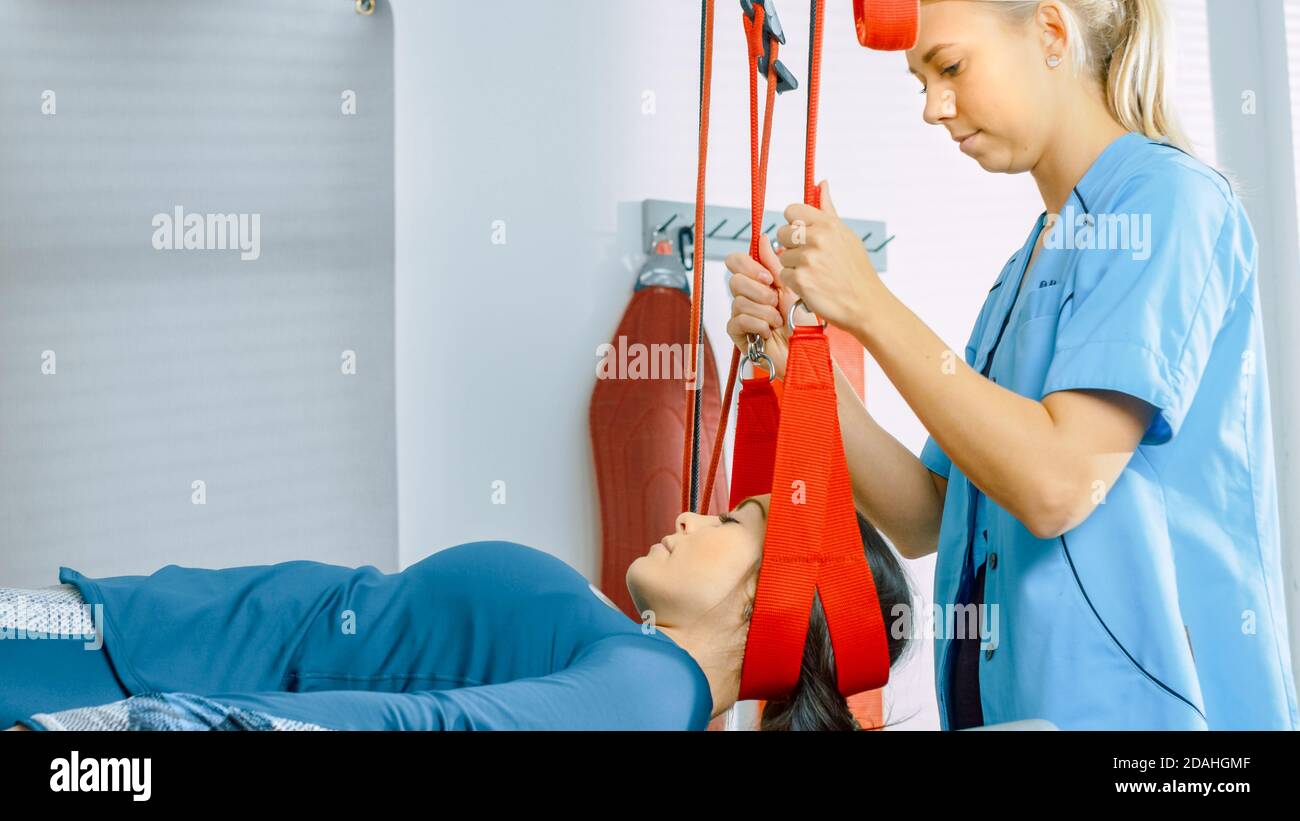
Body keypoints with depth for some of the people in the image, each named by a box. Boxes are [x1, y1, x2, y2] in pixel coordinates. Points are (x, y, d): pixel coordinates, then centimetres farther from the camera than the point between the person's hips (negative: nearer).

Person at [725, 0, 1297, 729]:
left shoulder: (1171, 199, -10)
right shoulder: (1029, 266, 13)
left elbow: (1057, 484, -22)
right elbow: (926, 522, 8)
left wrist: (867, 303, -15)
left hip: (1140, 697, -7)